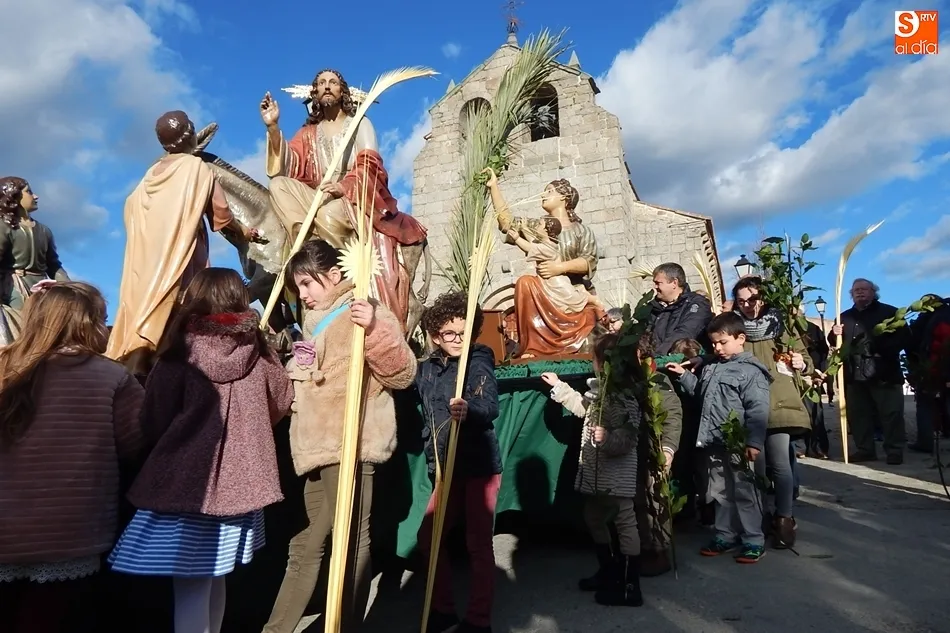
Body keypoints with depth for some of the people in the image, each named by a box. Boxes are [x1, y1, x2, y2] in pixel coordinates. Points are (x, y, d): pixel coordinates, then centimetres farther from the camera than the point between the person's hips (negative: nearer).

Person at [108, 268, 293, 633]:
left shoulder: (178, 357, -14)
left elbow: (152, 424, -8)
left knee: (191, 586, 5)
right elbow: (280, 405, 8)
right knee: (214, 579, 22)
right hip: (238, 483, 4)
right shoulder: (257, 354, -5)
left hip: (185, 484, -4)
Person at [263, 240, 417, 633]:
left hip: (352, 445, -9)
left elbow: (403, 374, -17)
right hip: (317, 449, 9)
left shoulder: (368, 314, -6)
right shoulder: (315, 321, 21)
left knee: (350, 540, -1)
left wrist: (375, 330, -29)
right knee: (306, 545, 17)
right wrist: (293, 372, 17)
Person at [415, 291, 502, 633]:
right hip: (446, 468, 6)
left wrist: (467, 410, -49)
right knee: (429, 536, 12)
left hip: (480, 466, -6)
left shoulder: (479, 364, -14)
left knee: (478, 543, 3)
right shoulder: (427, 368, 3)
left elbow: (489, 406, -31)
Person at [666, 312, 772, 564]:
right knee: (719, 492, 16)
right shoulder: (711, 368, 12)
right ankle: (725, 536, 28)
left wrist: (754, 442, -21)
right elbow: (700, 392, 26)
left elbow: (757, 411, -16)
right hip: (713, 443, 8)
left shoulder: (751, 371, -11)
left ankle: (754, 541, 16)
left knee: (744, 493, 3)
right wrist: (684, 375, 13)